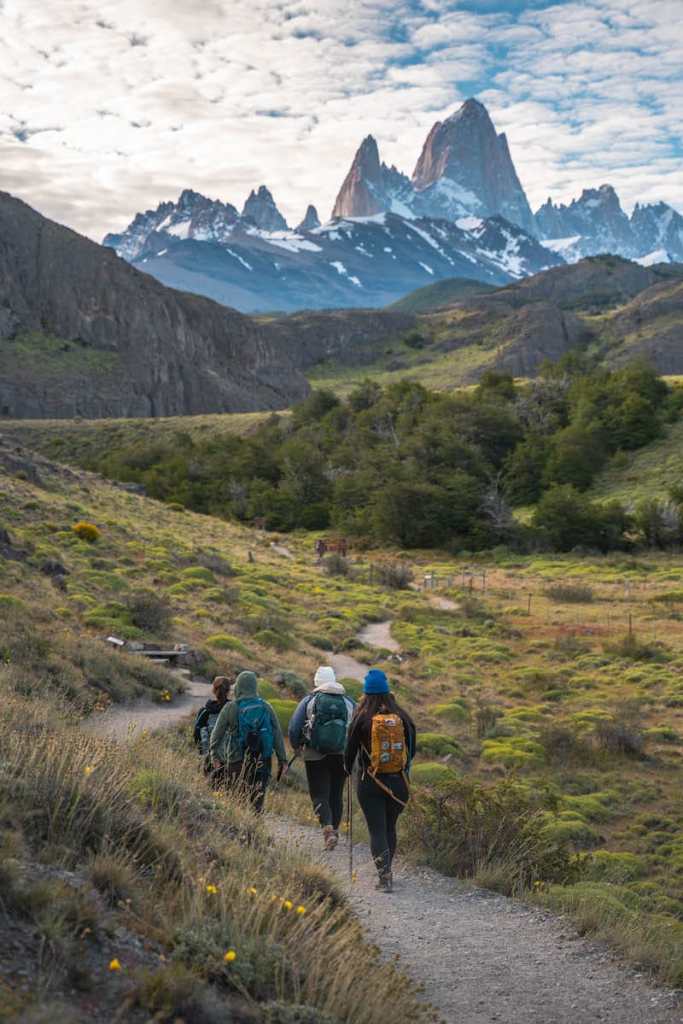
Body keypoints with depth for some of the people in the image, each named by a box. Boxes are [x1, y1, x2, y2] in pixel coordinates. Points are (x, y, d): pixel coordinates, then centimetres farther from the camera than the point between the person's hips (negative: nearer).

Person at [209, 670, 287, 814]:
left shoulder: (230, 708, -3)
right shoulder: (266, 707, 3)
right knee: (257, 802, 7)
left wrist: (214, 754, 15)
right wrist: (282, 759, 8)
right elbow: (278, 735, 3)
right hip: (262, 762, 2)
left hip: (237, 762, -2)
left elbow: (217, 734, 2)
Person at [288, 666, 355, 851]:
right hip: (342, 756, 3)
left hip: (316, 757, -2)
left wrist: (296, 746, 13)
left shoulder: (309, 700, -1)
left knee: (320, 795, 1)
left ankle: (328, 828, -21)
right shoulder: (349, 702, 5)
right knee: (336, 795, 16)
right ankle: (334, 830, 22)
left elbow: (293, 728, -5)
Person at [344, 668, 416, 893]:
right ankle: (386, 872, 29)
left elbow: (350, 749, -3)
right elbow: (411, 749, 8)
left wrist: (348, 768, 18)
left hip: (370, 782, -3)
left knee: (377, 830, 2)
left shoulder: (362, 719, -10)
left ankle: (385, 876, -9)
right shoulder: (403, 717, -1)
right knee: (390, 828, 19)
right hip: (399, 782, 3)